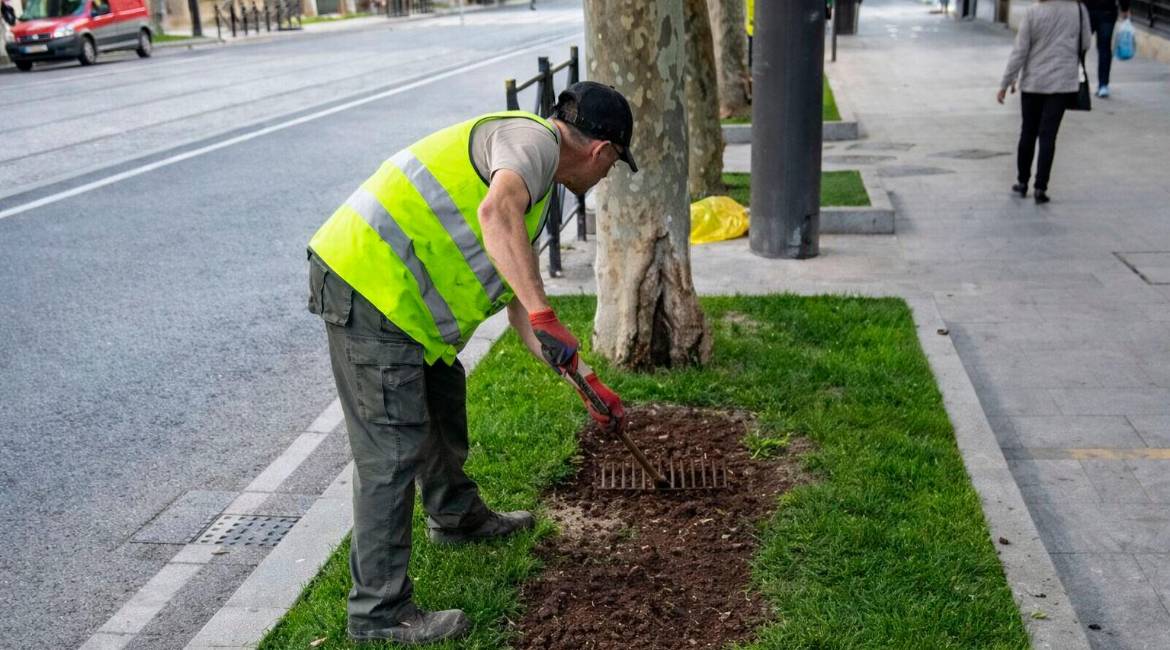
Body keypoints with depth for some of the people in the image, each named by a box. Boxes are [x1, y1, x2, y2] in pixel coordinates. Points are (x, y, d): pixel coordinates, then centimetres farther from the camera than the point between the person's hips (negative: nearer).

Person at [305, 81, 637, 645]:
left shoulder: (533, 182, 21)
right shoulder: (531, 137, -10)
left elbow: (518, 302, 24)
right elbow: (496, 212, -34)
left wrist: (586, 382, 23)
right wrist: (544, 315, -36)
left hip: (398, 291, 11)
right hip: (366, 286, -11)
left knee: (442, 398, 28)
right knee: (393, 451, -6)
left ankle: (456, 516, 52)